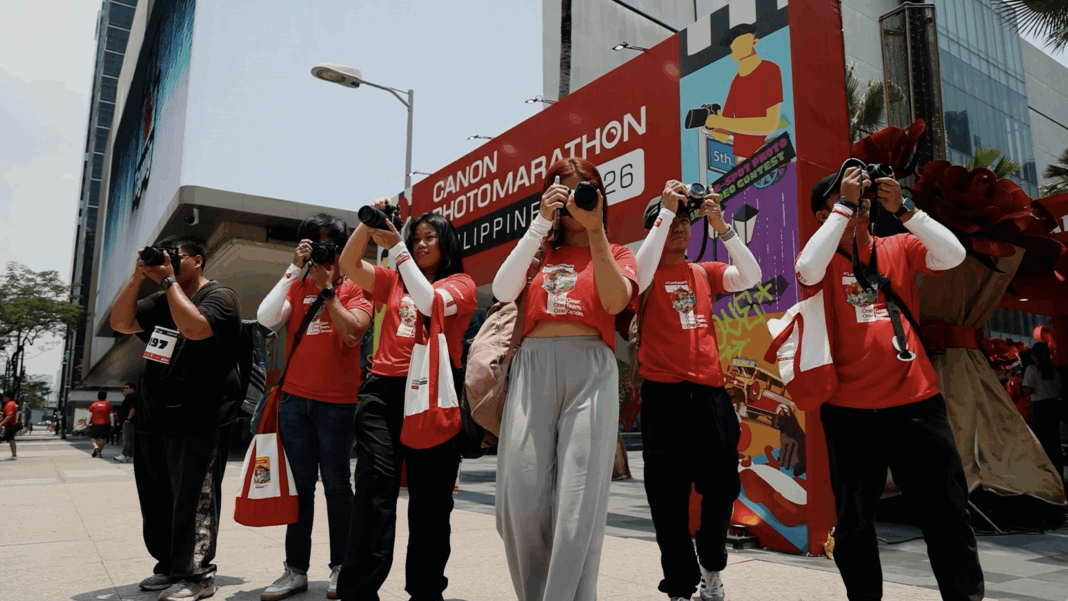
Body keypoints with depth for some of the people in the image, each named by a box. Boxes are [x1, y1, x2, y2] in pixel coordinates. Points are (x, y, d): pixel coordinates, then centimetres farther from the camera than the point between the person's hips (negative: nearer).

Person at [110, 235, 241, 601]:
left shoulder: (219, 296, -5)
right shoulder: (161, 301, 20)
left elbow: (194, 327, -23)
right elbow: (120, 323, 10)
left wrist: (168, 280, -14)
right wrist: (139, 277, 0)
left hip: (196, 423, -8)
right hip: (152, 420, 9)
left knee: (192, 501, -5)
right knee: (157, 501, 15)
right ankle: (169, 566, 27)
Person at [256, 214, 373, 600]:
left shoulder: (354, 287, 2)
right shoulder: (296, 286, 10)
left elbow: (352, 332, -14)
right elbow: (265, 319, -7)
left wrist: (326, 286, -12)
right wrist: (294, 270, -9)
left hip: (337, 401, -3)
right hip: (294, 398, 3)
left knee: (336, 485, 5)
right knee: (300, 485, 9)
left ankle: (341, 567, 16)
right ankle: (296, 570, 17)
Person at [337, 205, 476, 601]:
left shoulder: (461, 283, 7)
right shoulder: (394, 281, 20)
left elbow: (430, 303, -12)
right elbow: (349, 265, 10)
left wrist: (396, 247, -11)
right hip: (383, 390, 3)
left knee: (429, 495, 4)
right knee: (375, 487, -7)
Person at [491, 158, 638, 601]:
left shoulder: (616, 254, 16)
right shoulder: (539, 251, 20)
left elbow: (616, 301, -5)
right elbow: (503, 291, 0)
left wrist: (595, 230, -9)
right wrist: (541, 222, -1)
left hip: (590, 370, -1)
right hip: (533, 368, 2)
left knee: (578, 501, -7)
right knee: (523, 498, -1)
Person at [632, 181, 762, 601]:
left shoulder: (705, 273, 13)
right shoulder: (647, 274, 2)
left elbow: (751, 277, -2)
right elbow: (639, 275, -21)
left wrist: (721, 226, -11)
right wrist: (666, 210, -19)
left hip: (710, 392, 3)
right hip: (664, 393, -3)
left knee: (722, 486, 9)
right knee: (669, 498, 3)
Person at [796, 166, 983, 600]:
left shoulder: (899, 249, 8)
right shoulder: (824, 260, 0)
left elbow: (953, 255, -7)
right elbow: (807, 271, -23)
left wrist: (902, 209, -13)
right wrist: (844, 206, -17)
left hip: (917, 401, 2)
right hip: (851, 408, -2)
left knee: (946, 514, 10)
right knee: (854, 520, 11)